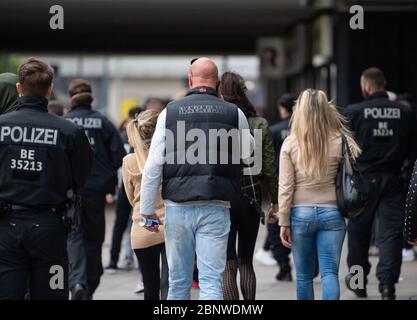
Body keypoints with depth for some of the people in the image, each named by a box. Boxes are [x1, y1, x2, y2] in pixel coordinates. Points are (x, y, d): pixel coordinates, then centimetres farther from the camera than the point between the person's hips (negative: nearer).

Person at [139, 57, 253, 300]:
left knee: (178, 280, 12)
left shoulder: (170, 112, 2)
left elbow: (153, 166, -1)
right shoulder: (234, 113, 2)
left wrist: (147, 209, 5)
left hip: (178, 207, 1)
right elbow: (247, 152, 19)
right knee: (211, 281, -4)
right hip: (216, 208, -1)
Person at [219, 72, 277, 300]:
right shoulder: (260, 125, 1)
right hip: (250, 200, 3)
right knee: (246, 262, 17)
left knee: (228, 266, -1)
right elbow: (269, 169, 2)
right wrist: (275, 201, 10)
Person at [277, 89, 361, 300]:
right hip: (332, 212, 0)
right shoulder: (339, 142, -3)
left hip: (300, 213, 0)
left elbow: (285, 187, -4)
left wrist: (284, 223, 0)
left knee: (304, 275, 12)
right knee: (330, 272, 0)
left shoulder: (290, 144, -4)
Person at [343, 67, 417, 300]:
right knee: (391, 231, 2)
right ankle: (387, 283, -7)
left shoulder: (353, 113, -7)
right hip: (393, 180, 1)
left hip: (362, 178, -1)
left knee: (359, 230, 14)